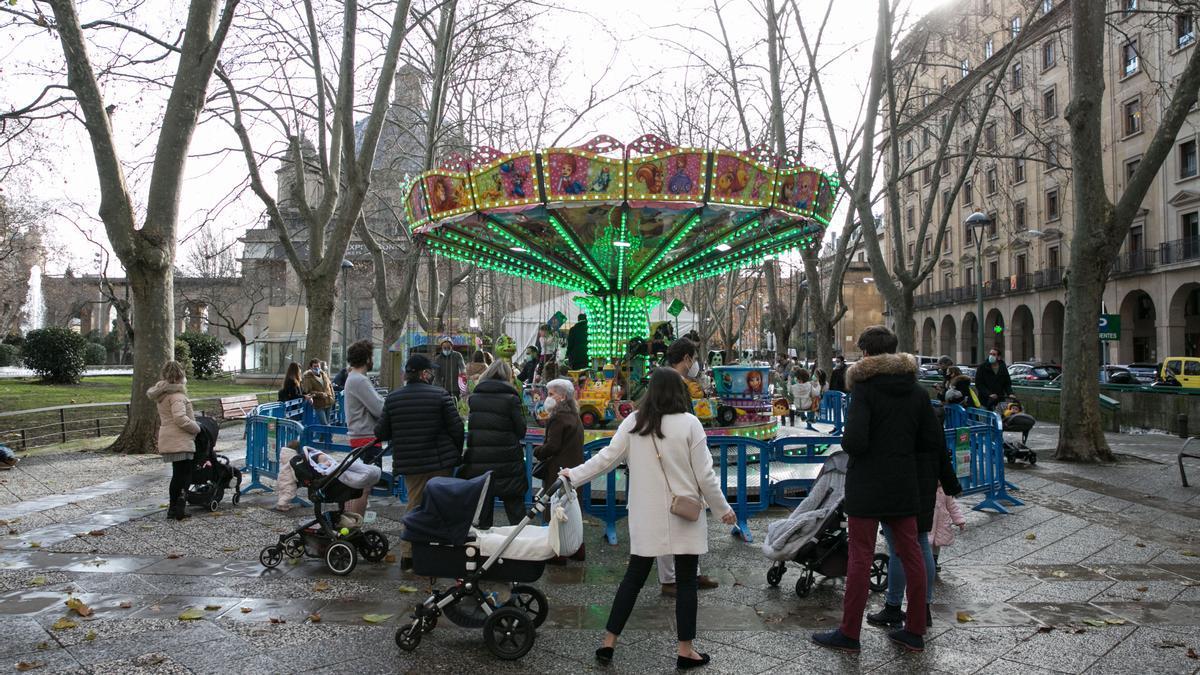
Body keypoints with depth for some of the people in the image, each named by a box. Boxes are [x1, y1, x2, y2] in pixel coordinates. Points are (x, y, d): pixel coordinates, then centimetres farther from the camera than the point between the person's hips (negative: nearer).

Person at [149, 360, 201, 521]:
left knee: (178, 475, 16)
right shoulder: (176, 394, -15)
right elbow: (180, 418, -24)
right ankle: (179, 508, -10)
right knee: (185, 474, -6)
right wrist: (196, 428, -12)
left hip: (169, 440, 10)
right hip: (180, 441, -10)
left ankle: (173, 508, 20)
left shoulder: (162, 394, 16)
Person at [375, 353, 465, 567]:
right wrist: (457, 453, 10)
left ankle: (407, 554, 13)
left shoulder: (393, 398, 2)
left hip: (408, 463, 3)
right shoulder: (440, 395, -8)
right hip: (439, 461, -3)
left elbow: (381, 433, 3)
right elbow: (456, 428, -7)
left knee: (414, 506, 14)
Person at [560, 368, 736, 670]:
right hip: (684, 516, -3)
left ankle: (608, 643, 17)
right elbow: (704, 474, -8)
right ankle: (685, 651, 15)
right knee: (686, 580, 8)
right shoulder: (689, 423, -10)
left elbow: (606, 458, -1)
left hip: (646, 516, 3)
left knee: (634, 577, 13)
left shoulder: (633, 422, -3)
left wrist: (573, 475, 11)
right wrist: (723, 509, 4)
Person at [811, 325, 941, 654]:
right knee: (911, 554, 13)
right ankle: (915, 631, 22)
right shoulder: (916, 391, 4)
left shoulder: (864, 387, -14)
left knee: (860, 558, 1)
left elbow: (854, 441, -23)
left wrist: (844, 442, -2)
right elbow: (935, 443, 6)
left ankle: (849, 633, 10)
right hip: (905, 487, 6)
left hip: (867, 487, -5)